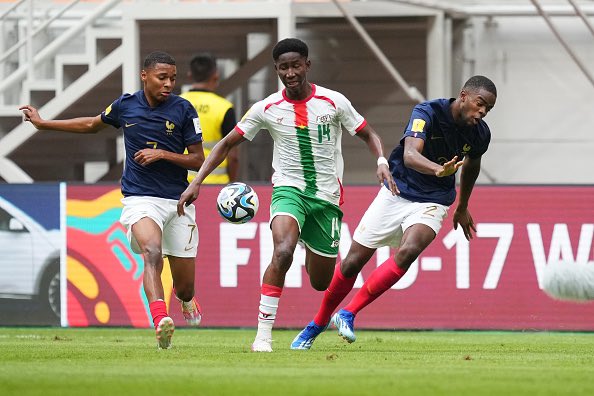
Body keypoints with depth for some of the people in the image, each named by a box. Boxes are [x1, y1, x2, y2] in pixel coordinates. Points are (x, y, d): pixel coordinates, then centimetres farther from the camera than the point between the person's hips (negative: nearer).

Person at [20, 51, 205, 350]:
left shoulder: (183, 110, -3)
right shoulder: (125, 106, 2)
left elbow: (198, 160, 0)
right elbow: (93, 125, 22)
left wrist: (162, 154, -15)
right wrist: (43, 123, 26)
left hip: (179, 200, 1)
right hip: (140, 198, -1)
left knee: (185, 287, 7)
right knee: (152, 252, -33)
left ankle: (186, 299, 47)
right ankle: (161, 321, -50)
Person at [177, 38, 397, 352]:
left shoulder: (333, 102, -6)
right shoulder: (268, 108, -4)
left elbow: (368, 135, 6)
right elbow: (227, 144, 3)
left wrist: (382, 162, -16)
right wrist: (196, 182, -6)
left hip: (326, 196, 1)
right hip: (288, 188, -1)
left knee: (321, 283, 9)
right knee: (282, 252, -32)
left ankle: (311, 254, 49)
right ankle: (263, 333, -28)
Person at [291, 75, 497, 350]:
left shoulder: (480, 134, -7)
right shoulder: (428, 113, -22)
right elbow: (410, 154, -38)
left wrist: (462, 208, 28)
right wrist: (438, 170, -59)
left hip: (432, 203, 2)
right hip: (396, 193, -2)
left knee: (407, 252, -27)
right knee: (353, 261, 1)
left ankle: (348, 315, -17)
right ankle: (317, 324, 24)